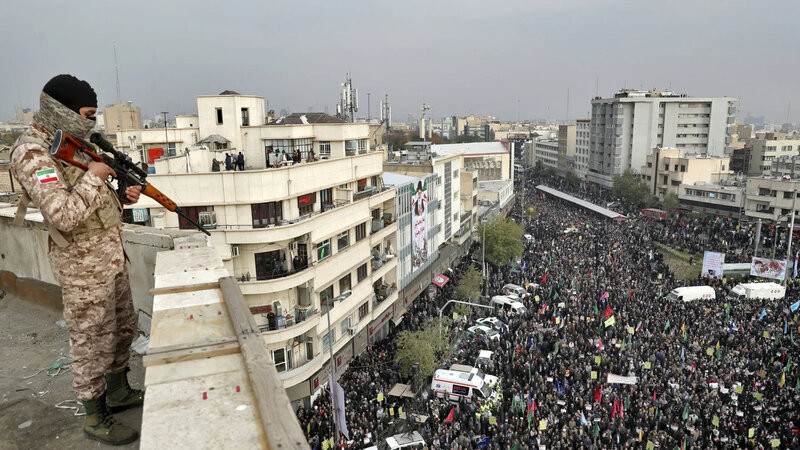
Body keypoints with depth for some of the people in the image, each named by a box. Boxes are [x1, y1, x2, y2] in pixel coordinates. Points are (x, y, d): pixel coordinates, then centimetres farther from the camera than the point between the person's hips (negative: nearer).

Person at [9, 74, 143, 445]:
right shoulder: (33, 154, -19)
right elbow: (64, 215, -29)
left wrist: (121, 195, 2)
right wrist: (93, 176, -21)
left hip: (112, 257, 9)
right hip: (84, 266, -9)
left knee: (123, 327, 20)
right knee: (92, 341, 4)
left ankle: (119, 392, 40)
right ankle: (96, 419, 21)